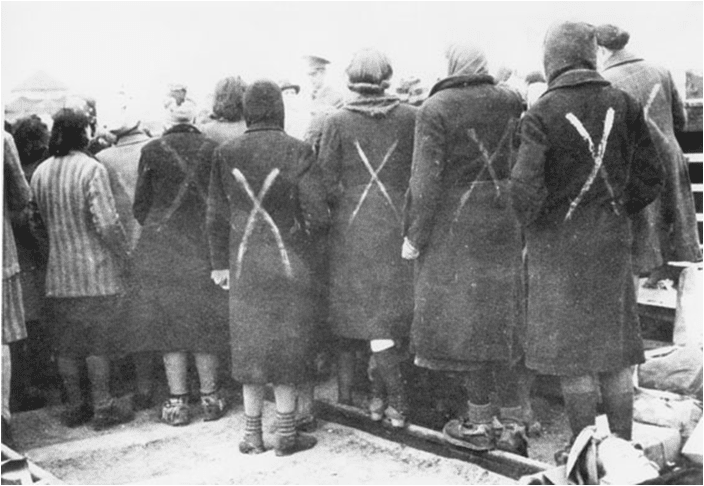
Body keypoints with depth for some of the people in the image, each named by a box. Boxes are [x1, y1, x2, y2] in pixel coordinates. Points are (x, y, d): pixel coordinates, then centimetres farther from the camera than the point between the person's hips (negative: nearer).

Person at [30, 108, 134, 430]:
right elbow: (106, 223, -18)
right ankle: (102, 407, 9)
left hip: (59, 273, 5)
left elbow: (36, 224, 10)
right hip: (95, 271, -5)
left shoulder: (40, 173, 5)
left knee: (67, 344, 12)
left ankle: (74, 407, 21)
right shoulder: (91, 169, -13)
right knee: (98, 342, 3)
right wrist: (124, 254, -6)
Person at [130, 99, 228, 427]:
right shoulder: (213, 150, -1)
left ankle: (177, 402, 8)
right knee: (206, 321, 10)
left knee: (169, 321, 6)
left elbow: (140, 205, 1)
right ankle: (209, 397, 15)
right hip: (205, 245, 1)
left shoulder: (151, 151, -3)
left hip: (161, 245, -1)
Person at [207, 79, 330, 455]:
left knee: (250, 344, 12)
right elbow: (317, 215, -12)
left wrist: (220, 263, 13)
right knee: (288, 345, 8)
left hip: (244, 265, 3)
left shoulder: (226, 154, -1)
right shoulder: (297, 152, -10)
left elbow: (216, 216, 3)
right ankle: (286, 434, 15)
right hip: (291, 264, -3)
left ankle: (252, 435, 19)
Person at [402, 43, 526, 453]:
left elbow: (426, 180, -15)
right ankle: (514, 423, 19)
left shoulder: (436, 109, -12)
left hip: (457, 226, -5)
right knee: (499, 321, 14)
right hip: (503, 223, 5)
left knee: (464, 321, 6)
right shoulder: (509, 101, 3)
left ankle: (480, 424, 15)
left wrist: (415, 236, -8)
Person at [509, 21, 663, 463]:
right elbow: (651, 177, 3)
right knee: (616, 347, 14)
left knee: (572, 348, 6)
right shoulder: (623, 104, 1)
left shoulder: (542, 115, -13)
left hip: (560, 241, -4)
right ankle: (623, 444, 24)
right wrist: (618, 211, 15)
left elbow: (525, 187, -20)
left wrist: (534, 226, -2)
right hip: (614, 239, 5)